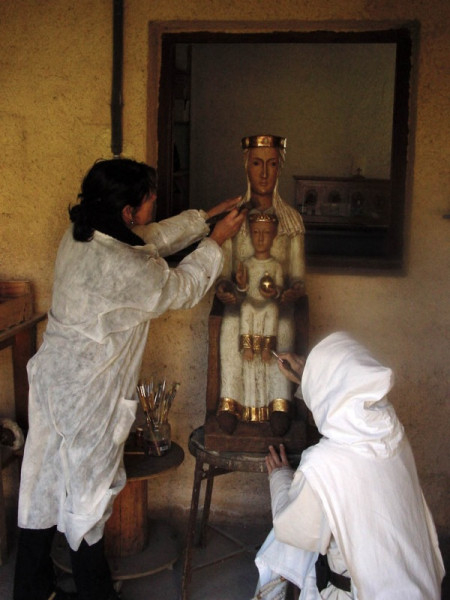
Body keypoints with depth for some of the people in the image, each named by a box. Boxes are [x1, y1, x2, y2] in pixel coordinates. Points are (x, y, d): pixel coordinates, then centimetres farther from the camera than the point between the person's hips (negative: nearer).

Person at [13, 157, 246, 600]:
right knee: (87, 489, 10)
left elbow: (154, 240, 12)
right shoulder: (122, 267, -27)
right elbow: (182, 288, -10)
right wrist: (217, 240, 3)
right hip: (86, 395, -8)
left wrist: (207, 216, 15)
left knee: (46, 482, 19)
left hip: (53, 379, 8)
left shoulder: (79, 236, -1)